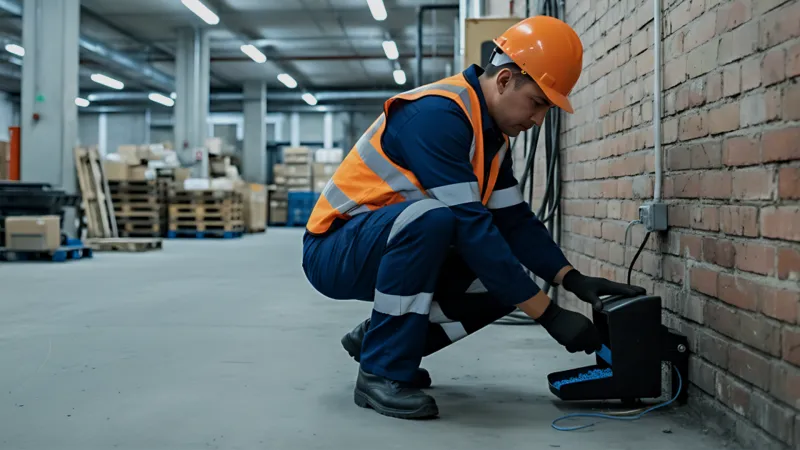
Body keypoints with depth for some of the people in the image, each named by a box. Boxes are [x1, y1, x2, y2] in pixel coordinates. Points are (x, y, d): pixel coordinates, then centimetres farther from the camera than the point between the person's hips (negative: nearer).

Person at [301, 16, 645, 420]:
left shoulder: (492, 133, 4)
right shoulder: (436, 113, -25)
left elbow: (516, 220, 5)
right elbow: (470, 227, -31)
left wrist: (573, 278, -10)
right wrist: (549, 314, -29)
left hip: (393, 246, 9)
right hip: (335, 251, -9)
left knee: (508, 279, -5)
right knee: (431, 217, -36)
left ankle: (377, 337, 8)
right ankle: (381, 372, -21)